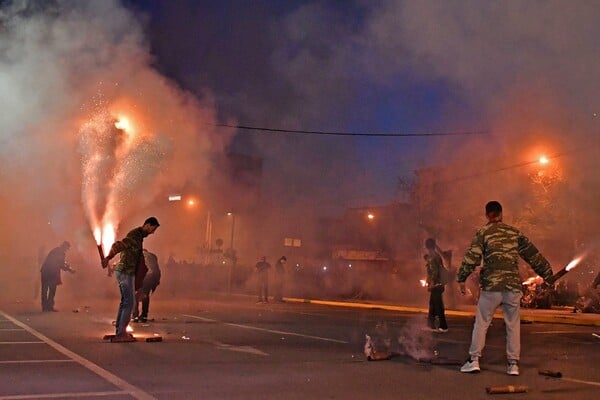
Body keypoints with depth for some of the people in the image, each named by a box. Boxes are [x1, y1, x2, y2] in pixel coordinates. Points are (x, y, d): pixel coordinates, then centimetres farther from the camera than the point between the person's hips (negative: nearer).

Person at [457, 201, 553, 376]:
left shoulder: (483, 232, 0)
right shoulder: (514, 232, 11)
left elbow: (472, 257, -6)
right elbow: (532, 253, 16)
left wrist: (461, 279, 2)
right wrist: (546, 273, 25)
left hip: (491, 286, -3)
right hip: (513, 285, 3)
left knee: (481, 323, 6)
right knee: (513, 325, 11)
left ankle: (474, 360, 5)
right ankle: (513, 364, 12)